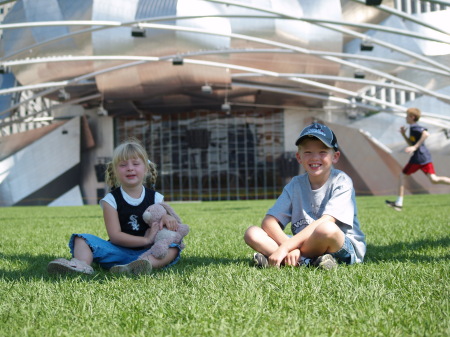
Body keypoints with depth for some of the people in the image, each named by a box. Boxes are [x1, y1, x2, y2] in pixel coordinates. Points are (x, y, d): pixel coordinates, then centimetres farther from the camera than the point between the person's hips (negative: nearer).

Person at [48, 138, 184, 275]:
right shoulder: (111, 200, 2)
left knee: (173, 247, -28)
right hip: (119, 252, 0)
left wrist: (167, 217, -12)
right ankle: (81, 265, -49)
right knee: (82, 239, -15)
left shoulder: (156, 198, 8)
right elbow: (115, 235, -7)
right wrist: (146, 240, -16)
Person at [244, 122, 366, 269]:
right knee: (252, 233, -10)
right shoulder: (296, 184, 8)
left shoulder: (341, 182, -6)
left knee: (327, 229, -39)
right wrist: (291, 247, -22)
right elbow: (269, 221, -2)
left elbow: (326, 221, -20)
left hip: (346, 248, -5)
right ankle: (308, 262, -25)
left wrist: (286, 247, -27)